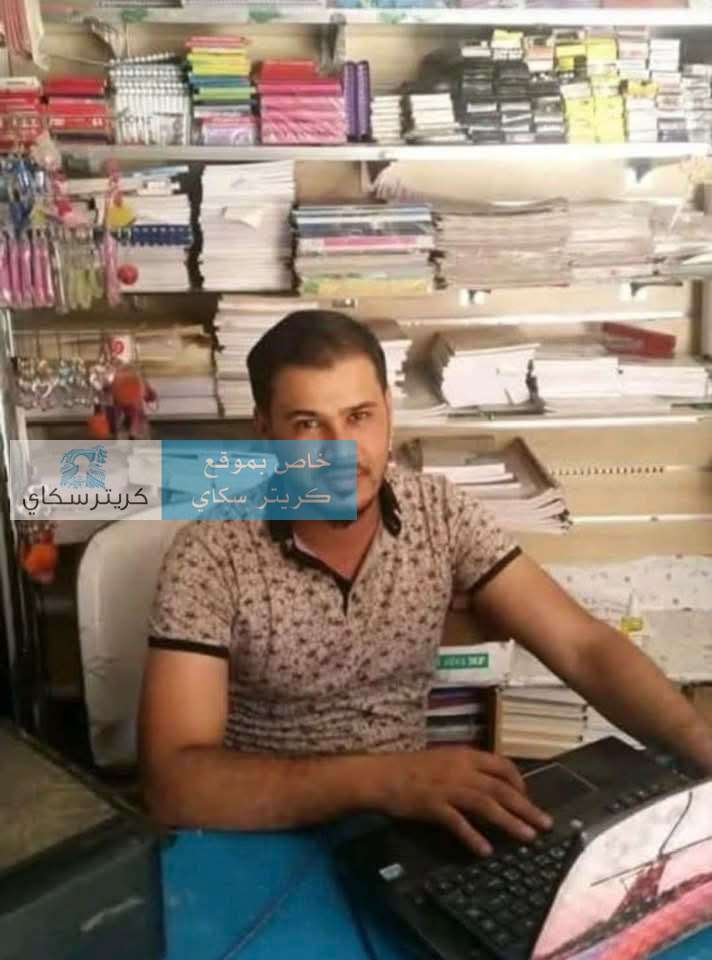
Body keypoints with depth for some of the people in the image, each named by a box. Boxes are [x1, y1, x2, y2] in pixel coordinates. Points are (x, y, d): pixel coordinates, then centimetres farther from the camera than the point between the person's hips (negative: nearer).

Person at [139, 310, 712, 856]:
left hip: (408, 821, 3)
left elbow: (584, 648, -10)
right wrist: (376, 777, -36)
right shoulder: (210, 555, -18)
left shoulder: (442, 513, -8)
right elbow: (174, 783, -25)